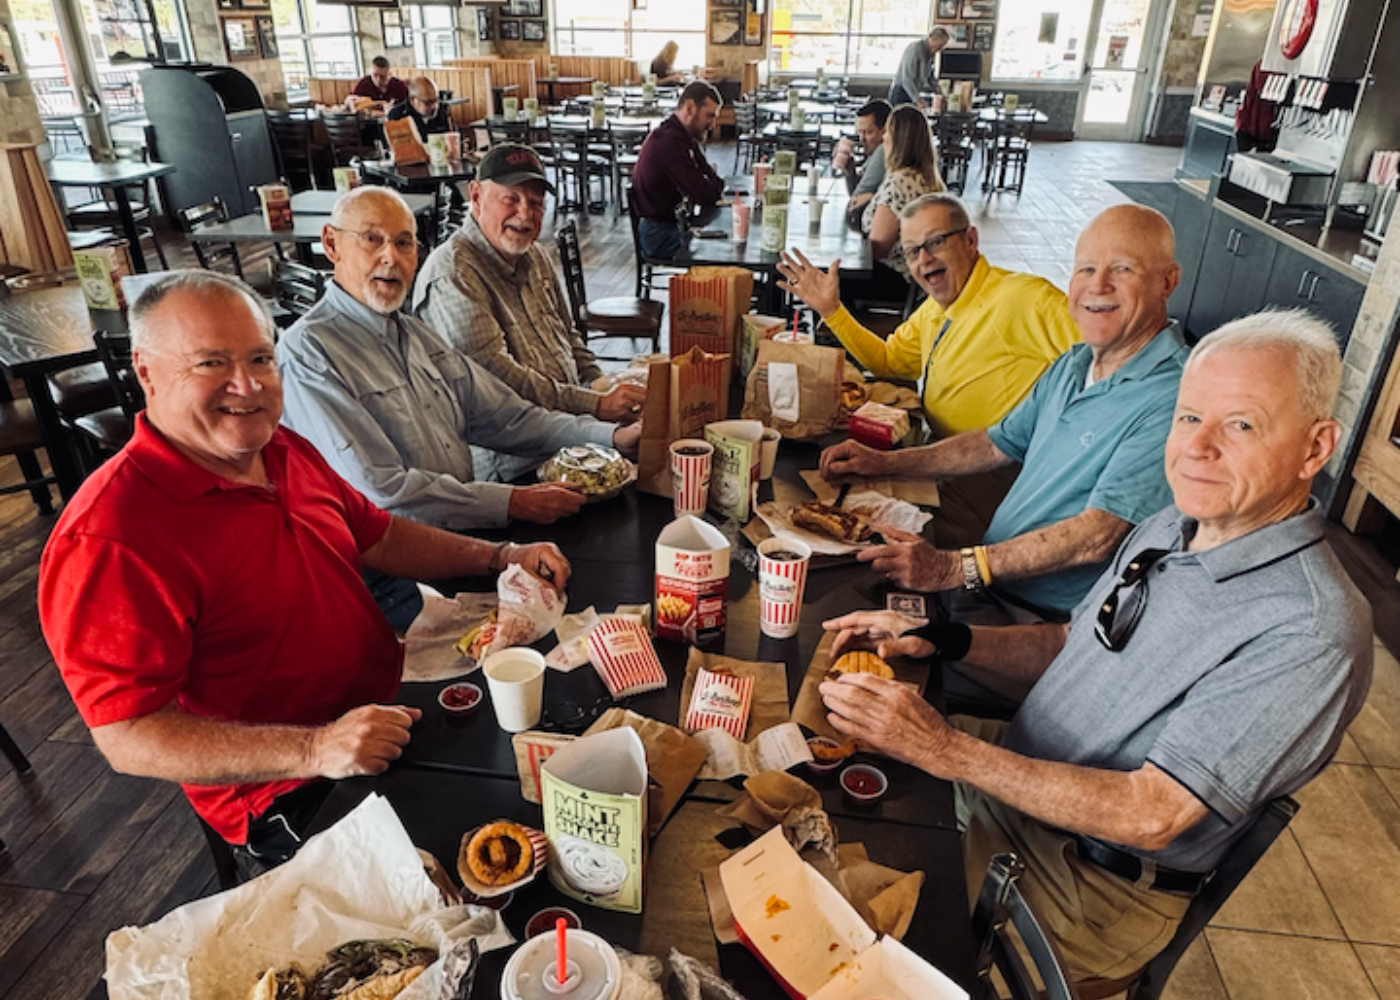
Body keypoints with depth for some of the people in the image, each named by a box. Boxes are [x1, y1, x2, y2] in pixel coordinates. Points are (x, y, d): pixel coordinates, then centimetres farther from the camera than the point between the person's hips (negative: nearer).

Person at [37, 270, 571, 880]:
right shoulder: (110, 539, -21)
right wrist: (315, 749, -31)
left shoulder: (283, 451, 6)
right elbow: (128, 737, -22)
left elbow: (378, 538, 18)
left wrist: (502, 556, 6)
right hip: (292, 800, -8)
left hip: (391, 711, 8)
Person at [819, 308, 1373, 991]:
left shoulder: (1310, 633, -28)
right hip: (1010, 773, 7)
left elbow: (1148, 816, -29)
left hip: (1094, 883, -7)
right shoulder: (1174, 526, -1)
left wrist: (943, 750, -34)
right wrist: (940, 640, -4)